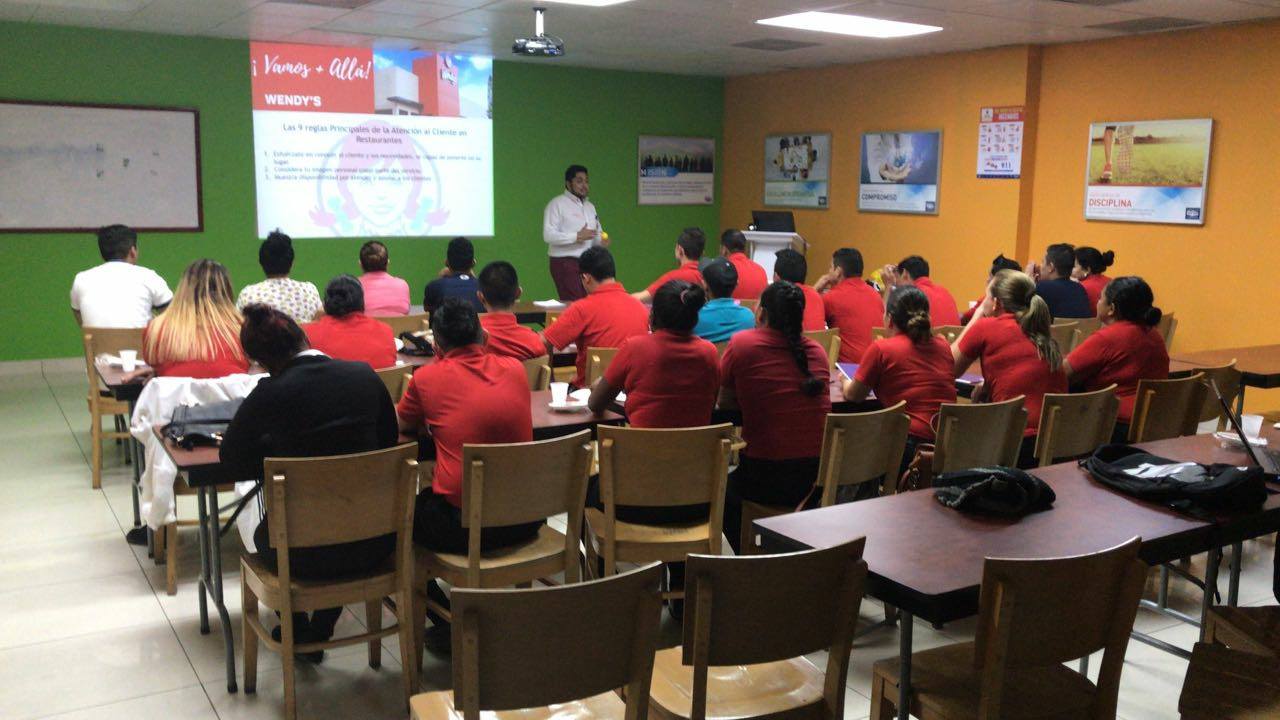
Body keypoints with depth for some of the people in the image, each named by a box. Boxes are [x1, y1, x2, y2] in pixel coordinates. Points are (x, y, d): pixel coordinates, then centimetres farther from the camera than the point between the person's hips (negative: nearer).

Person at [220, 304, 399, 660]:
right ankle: (319, 634, 49)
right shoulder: (365, 375, -5)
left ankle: (299, 635, 48)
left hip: (307, 553, -3)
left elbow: (231, 461, 0)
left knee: (264, 533, 32)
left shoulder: (270, 394, -14)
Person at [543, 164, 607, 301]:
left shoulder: (590, 206, 20)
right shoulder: (557, 204, -4)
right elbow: (548, 235, -14)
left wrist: (602, 240, -1)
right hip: (565, 263, -7)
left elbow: (598, 233, 23)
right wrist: (577, 236, -20)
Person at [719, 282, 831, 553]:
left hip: (767, 476, -4)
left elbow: (725, 402, 1)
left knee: (724, 490, 29)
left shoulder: (742, 344, -8)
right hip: (820, 476, 5)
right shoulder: (817, 350, 3)